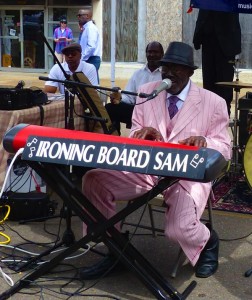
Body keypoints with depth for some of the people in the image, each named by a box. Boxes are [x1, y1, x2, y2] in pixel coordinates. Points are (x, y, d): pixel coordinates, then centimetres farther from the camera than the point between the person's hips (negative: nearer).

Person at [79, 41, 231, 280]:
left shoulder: (213, 102, 0)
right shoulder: (146, 92, 9)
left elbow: (224, 148, 0)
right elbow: (134, 136, 11)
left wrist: (204, 141, -24)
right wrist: (142, 133, -16)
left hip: (188, 175, -3)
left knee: (179, 229, -31)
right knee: (93, 180, -19)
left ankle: (208, 241, 11)